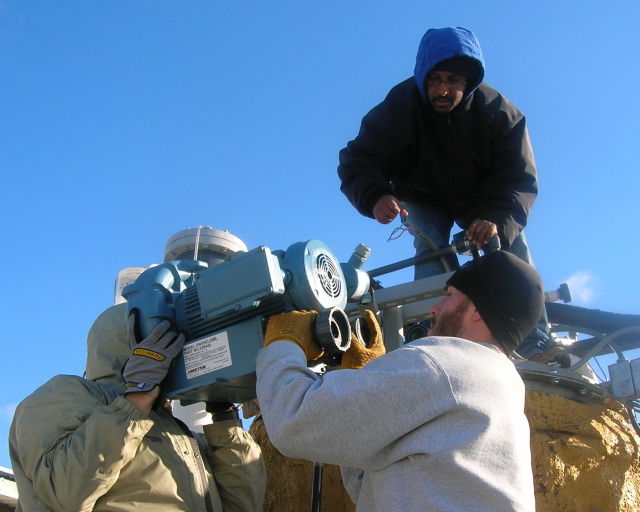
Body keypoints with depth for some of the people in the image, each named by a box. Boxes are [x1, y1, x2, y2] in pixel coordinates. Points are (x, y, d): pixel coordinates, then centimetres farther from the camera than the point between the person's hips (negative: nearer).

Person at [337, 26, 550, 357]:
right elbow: (357, 160, -27)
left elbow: (520, 178, -26)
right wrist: (375, 197, -50)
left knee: (513, 243, -17)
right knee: (431, 247, -26)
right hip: (423, 200, 0)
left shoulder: (499, 112, -23)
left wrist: (498, 219, -47)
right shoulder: (400, 106, -25)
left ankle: (536, 343, -12)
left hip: (479, 199, 1)